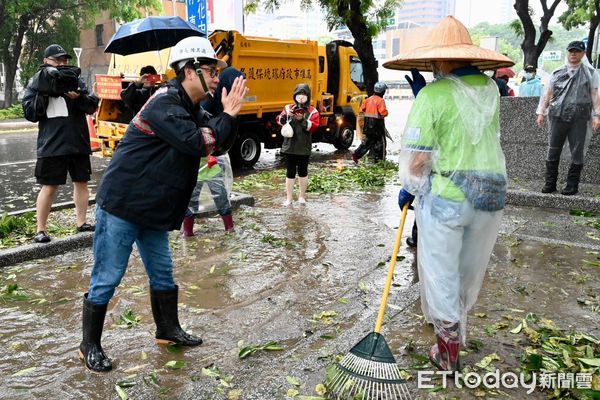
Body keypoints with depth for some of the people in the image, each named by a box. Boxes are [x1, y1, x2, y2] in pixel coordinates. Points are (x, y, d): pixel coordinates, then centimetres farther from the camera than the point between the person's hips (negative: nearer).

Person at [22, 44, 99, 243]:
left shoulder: (75, 79, 9)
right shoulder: (37, 83, 5)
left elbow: (92, 106, 0)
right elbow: (29, 113, -1)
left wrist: (79, 97, -20)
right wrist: (43, 93, -15)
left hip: (78, 142, 3)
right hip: (51, 144, -3)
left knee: (81, 182, 11)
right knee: (49, 187, -1)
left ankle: (81, 222, 24)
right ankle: (41, 229, 9)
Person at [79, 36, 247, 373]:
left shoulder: (192, 110, 12)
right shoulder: (164, 104, -18)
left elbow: (219, 145, 7)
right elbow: (199, 144, -26)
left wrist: (229, 114, -8)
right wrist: (228, 115, -16)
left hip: (154, 209, 9)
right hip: (122, 205, -9)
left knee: (162, 272, 17)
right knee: (107, 278, 2)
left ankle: (168, 330, 33)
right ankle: (90, 346, 18)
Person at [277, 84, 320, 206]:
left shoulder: (312, 111, -1)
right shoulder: (288, 108, 5)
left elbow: (313, 126, -13)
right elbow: (280, 121, 0)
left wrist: (303, 120, -26)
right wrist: (286, 116, -19)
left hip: (304, 148, -1)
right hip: (289, 147, 1)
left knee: (303, 172, 12)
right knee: (290, 172, 5)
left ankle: (302, 196, 26)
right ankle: (289, 197, 14)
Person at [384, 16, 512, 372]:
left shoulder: (432, 95, -14)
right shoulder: (491, 90, 4)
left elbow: (416, 157, -16)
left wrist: (408, 189, 4)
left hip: (445, 196, -6)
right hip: (492, 194, 6)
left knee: (441, 274, 9)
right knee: (470, 272, 21)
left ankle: (449, 354, 21)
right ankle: (454, 331, 44)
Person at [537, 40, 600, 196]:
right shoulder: (557, 73, 11)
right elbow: (547, 94, 13)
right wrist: (541, 112, 6)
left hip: (580, 119, -1)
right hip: (558, 116, 1)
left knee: (577, 151, 1)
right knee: (553, 150, 2)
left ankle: (572, 184, 9)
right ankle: (550, 183, 10)